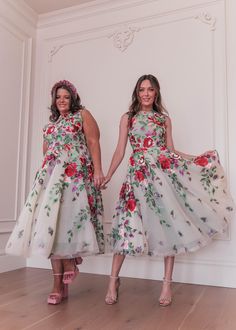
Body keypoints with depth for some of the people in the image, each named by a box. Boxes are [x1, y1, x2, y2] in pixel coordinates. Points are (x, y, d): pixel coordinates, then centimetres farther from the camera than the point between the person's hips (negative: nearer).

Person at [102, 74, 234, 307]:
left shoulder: (164, 119, 13)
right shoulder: (127, 118, 10)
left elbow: (171, 150, 12)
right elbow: (120, 151, 7)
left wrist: (199, 158, 7)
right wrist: (107, 176, 0)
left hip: (165, 171, 2)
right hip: (139, 174, -1)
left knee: (169, 223, -1)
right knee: (128, 225, -5)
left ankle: (167, 284, 12)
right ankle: (114, 280, 10)